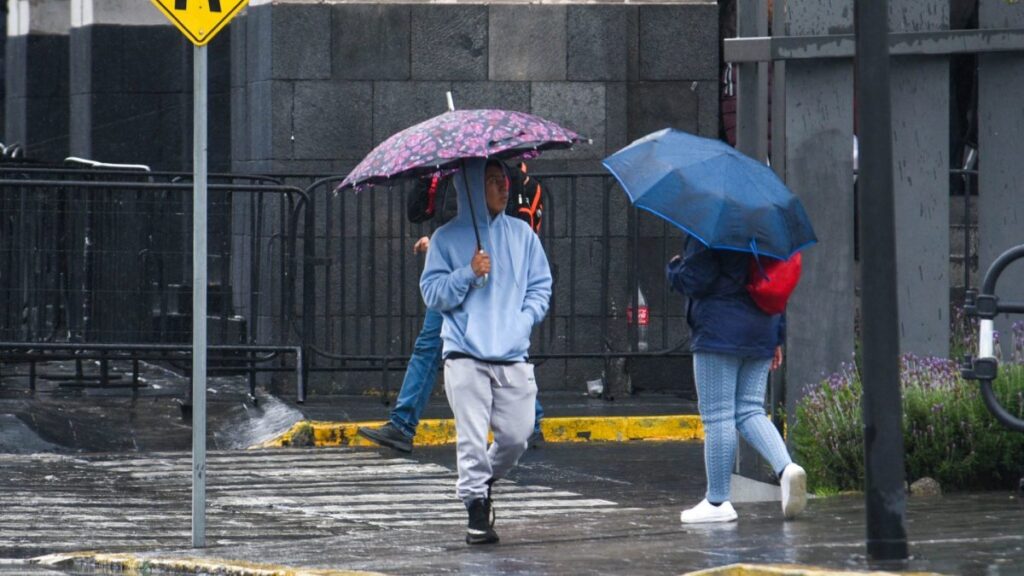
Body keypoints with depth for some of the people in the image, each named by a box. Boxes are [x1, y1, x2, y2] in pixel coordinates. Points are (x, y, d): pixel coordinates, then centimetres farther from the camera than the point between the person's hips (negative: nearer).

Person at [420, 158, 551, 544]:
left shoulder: (521, 234, 12)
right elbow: (432, 293, 2)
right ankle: (476, 509, -1)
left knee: (516, 435, 0)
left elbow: (540, 287, 14)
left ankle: (486, 480, 28)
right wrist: (469, 274, -13)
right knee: (472, 437, -9)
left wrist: (522, 322, -1)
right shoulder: (448, 239, 5)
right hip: (465, 356, -3)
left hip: (513, 356, 3)